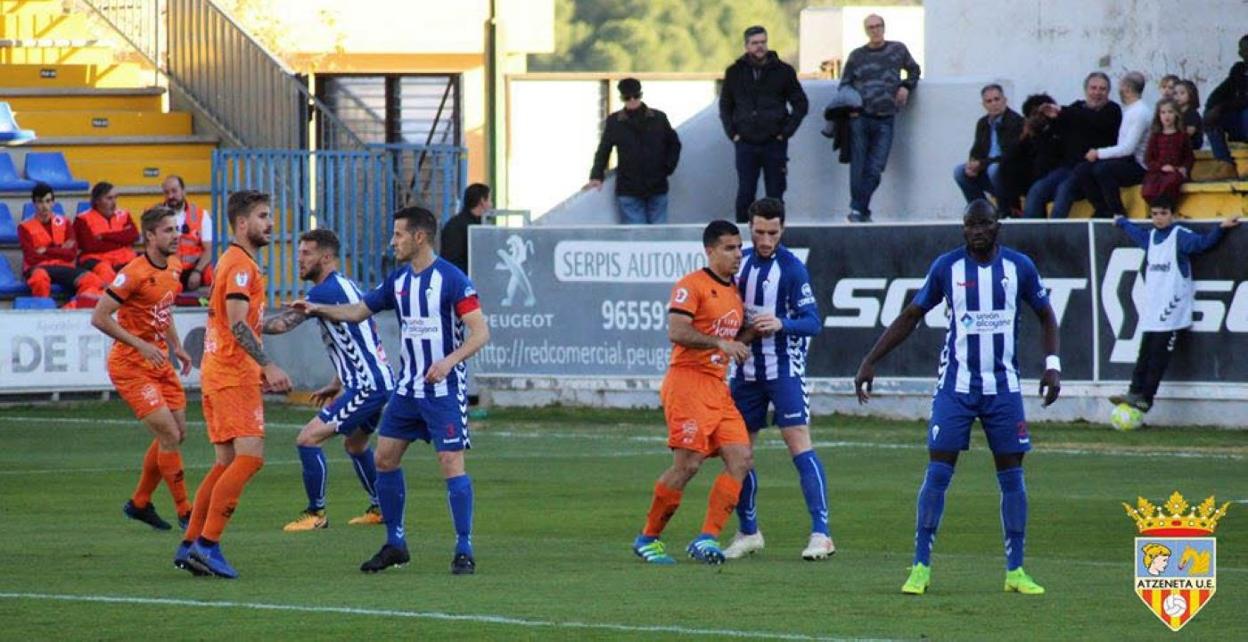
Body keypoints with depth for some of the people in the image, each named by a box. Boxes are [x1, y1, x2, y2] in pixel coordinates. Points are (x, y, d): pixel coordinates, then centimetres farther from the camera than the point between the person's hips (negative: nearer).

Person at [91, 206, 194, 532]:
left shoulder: (173, 267, 7)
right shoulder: (134, 273, -20)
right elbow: (99, 318, -20)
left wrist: (176, 346, 13)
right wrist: (141, 345, -23)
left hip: (159, 361, 9)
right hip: (131, 366, -9)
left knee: (177, 432, 9)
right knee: (169, 435, -12)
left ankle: (140, 503, 24)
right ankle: (185, 513, -2)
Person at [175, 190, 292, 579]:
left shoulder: (237, 262, 20)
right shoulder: (241, 264, -12)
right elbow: (238, 324, -21)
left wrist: (260, 371, 26)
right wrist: (268, 366, -26)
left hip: (224, 373, 10)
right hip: (234, 376, -10)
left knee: (227, 463, 11)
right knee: (249, 457, -15)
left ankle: (191, 545, 12)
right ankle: (207, 544, -17)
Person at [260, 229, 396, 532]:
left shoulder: (328, 290, -16)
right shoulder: (345, 285, 16)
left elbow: (281, 324, -23)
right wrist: (336, 385, 25)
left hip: (367, 386, -10)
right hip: (380, 380, 10)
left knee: (308, 438, -11)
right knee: (355, 443, 30)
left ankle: (316, 514, -6)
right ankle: (379, 508, 39)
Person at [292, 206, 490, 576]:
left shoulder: (451, 280, -13)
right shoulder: (398, 281, 8)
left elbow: (480, 332, -17)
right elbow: (358, 311, 19)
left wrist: (450, 360, -29)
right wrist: (319, 310, 6)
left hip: (445, 389, -8)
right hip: (409, 386, 8)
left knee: (451, 463, -11)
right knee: (385, 458, 6)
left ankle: (464, 551, -5)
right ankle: (395, 544, 16)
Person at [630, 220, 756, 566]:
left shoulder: (734, 291, 20)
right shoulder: (692, 285, -7)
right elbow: (676, 332, -19)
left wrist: (752, 332, 8)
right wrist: (721, 343, -26)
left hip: (718, 388, 8)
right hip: (687, 381, -8)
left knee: (741, 459, -6)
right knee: (688, 464, -12)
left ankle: (707, 538, -8)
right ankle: (648, 538, 1)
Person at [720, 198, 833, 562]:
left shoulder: (791, 269, -10)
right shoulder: (741, 263, 8)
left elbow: (813, 322, -15)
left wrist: (781, 324, -32)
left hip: (784, 368, -6)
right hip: (747, 368, 6)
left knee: (799, 445, -14)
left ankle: (821, 534, -17)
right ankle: (748, 532, 21)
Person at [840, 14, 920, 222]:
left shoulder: (898, 50, 11)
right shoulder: (857, 56, 8)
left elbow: (913, 70, 28)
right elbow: (844, 86, 13)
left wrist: (906, 86, 8)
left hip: (884, 121, 1)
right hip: (860, 119, -1)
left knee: (874, 171, -6)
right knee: (858, 168, -5)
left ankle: (858, 210, 4)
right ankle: (858, 211, 2)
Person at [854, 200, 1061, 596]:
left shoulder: (1019, 267, 1)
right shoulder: (947, 267, -2)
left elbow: (1046, 316, 12)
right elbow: (910, 317, 6)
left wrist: (1052, 365, -1)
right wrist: (870, 362, 2)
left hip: (1004, 387, 1)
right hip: (956, 385, -1)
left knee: (1012, 476, 3)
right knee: (938, 473, -8)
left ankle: (1015, 570, 11)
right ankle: (921, 567, -4)